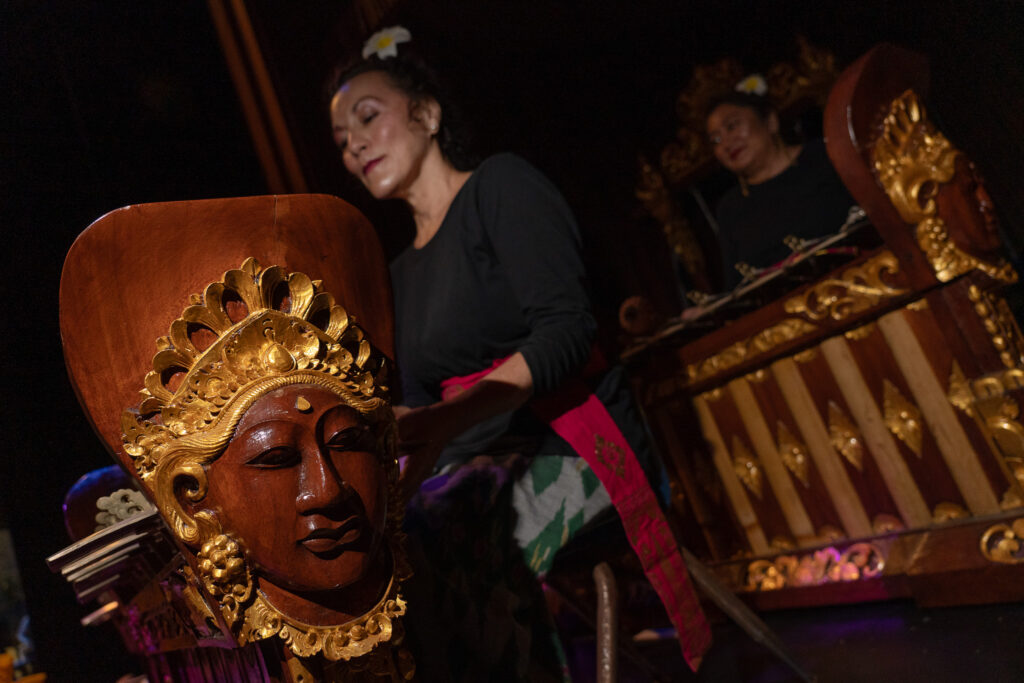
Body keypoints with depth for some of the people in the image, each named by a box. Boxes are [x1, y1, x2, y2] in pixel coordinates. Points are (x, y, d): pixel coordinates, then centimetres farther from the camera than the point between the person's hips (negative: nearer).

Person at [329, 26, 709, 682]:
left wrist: (448, 420, -27)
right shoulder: (403, 272, 21)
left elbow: (566, 328, -14)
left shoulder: (502, 184, 0)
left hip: (572, 442, -6)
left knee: (452, 530, -36)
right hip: (483, 461, 6)